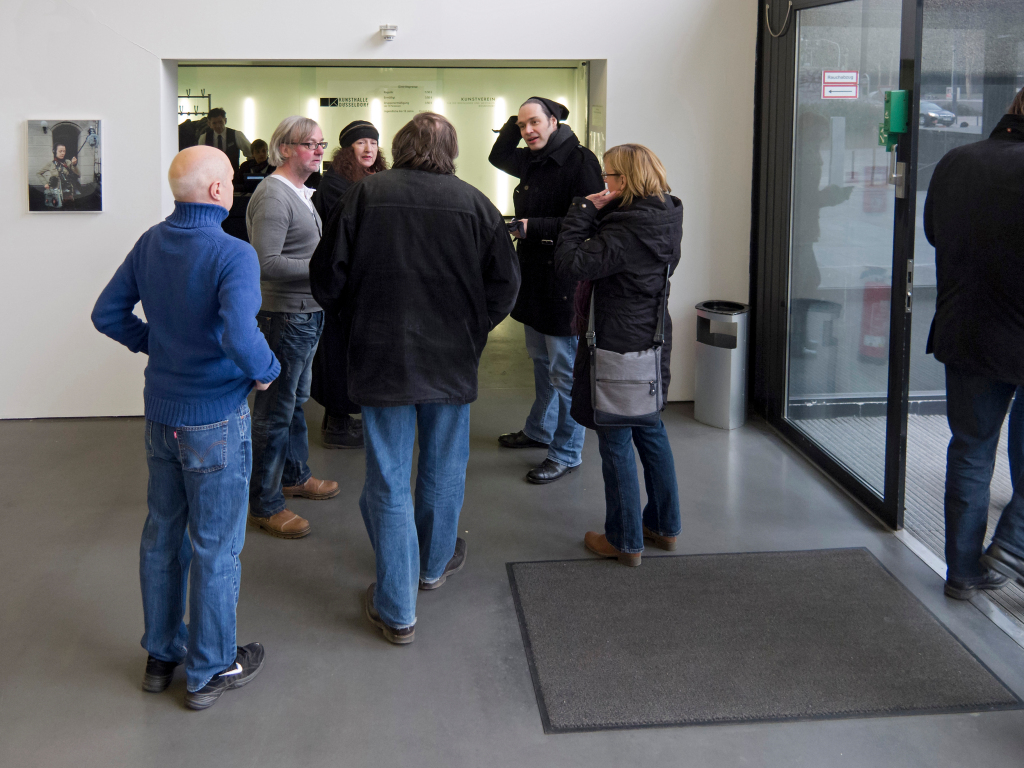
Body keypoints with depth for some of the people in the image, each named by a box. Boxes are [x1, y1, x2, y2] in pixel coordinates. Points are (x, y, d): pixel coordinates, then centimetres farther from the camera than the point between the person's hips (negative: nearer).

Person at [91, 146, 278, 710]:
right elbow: (239, 335, -35)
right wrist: (266, 369, -17)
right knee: (215, 547, 7)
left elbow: (107, 313, 6)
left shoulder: (151, 243, 0)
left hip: (161, 413, 7)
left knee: (162, 535, 19)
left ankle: (161, 654, 34)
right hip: (215, 420, -7)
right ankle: (209, 671, 21)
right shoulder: (233, 255, -22)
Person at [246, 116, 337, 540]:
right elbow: (267, 263, -25)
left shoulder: (302, 193, 14)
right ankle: (265, 504, 7)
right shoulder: (273, 195, -17)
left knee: (296, 399, 22)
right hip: (284, 315, -10)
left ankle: (295, 475, 39)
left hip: (308, 312, 10)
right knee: (275, 409, -2)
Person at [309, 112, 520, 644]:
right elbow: (504, 285, -1)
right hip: (452, 362, 2)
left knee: (388, 481, 5)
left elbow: (327, 278, -4)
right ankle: (435, 564, 42)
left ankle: (396, 610, 9)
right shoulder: (474, 204, -4)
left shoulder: (365, 195, -7)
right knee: (443, 471, 20)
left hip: (381, 361, -1)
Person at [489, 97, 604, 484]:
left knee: (564, 371, -1)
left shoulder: (579, 161, -16)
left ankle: (566, 452, 8)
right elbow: (498, 157, 30)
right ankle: (539, 430, 37)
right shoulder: (533, 162, 11)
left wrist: (533, 227, -23)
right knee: (541, 361, 22)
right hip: (534, 276, 9)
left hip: (563, 279, -9)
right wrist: (513, 123, 13)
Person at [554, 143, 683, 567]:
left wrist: (584, 210, -17)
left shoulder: (625, 233, -24)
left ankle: (625, 540, 13)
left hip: (618, 346, -9)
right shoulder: (665, 220, 4)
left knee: (616, 442, 3)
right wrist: (597, 213, 0)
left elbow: (569, 263, -25)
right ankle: (664, 525, 31)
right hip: (652, 341, 9)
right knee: (651, 432, 19)